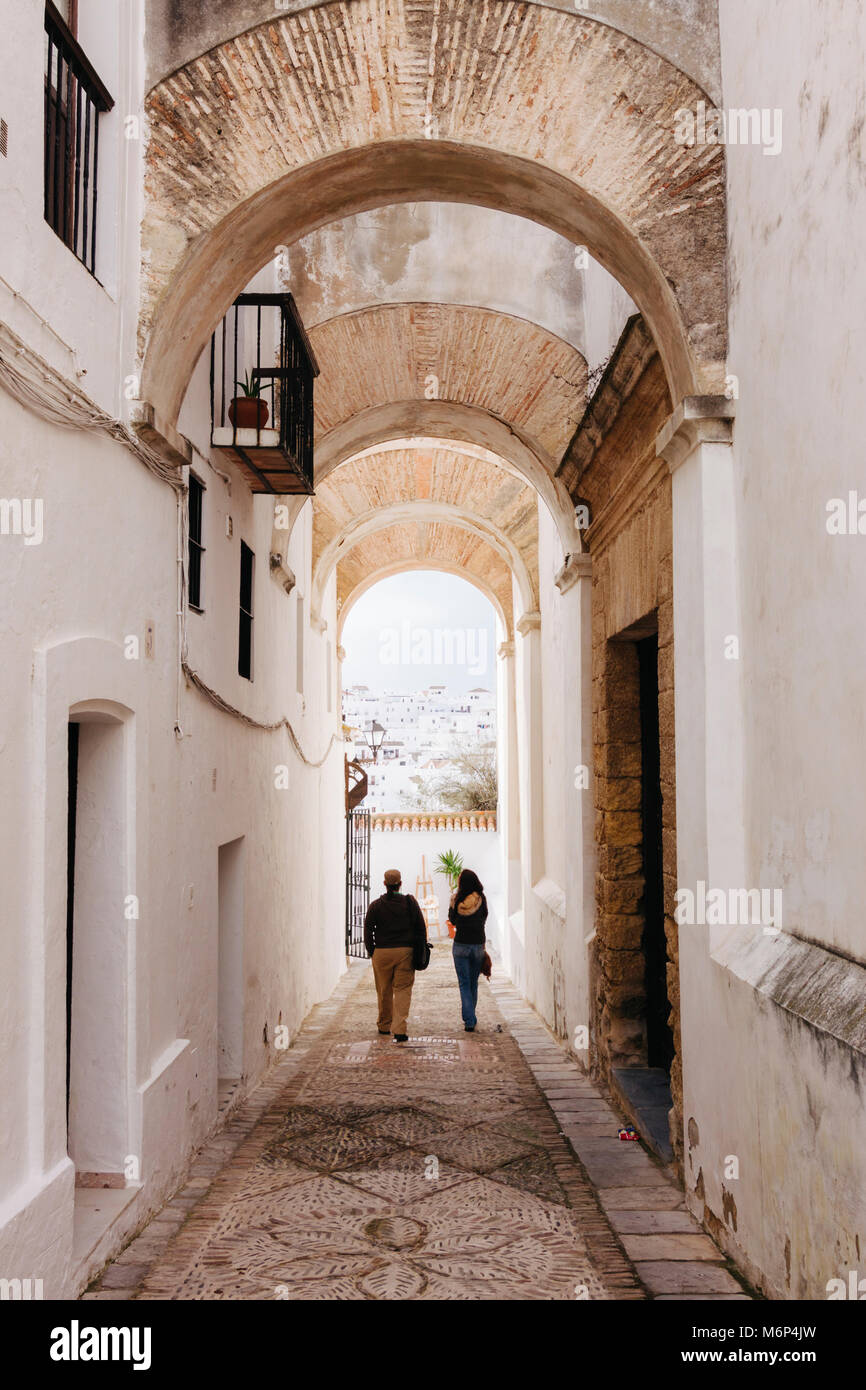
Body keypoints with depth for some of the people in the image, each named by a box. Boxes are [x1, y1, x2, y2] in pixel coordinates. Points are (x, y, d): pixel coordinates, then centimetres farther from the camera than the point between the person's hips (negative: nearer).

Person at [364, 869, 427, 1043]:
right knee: (403, 990, 1)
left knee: (384, 991, 14)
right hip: (406, 951, 0)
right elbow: (421, 927, 3)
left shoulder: (375, 906, -1)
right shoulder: (410, 902, 1)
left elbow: (368, 930, -1)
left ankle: (384, 1025, 28)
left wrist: (371, 951, 8)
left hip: (382, 952, 0)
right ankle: (400, 1029, -11)